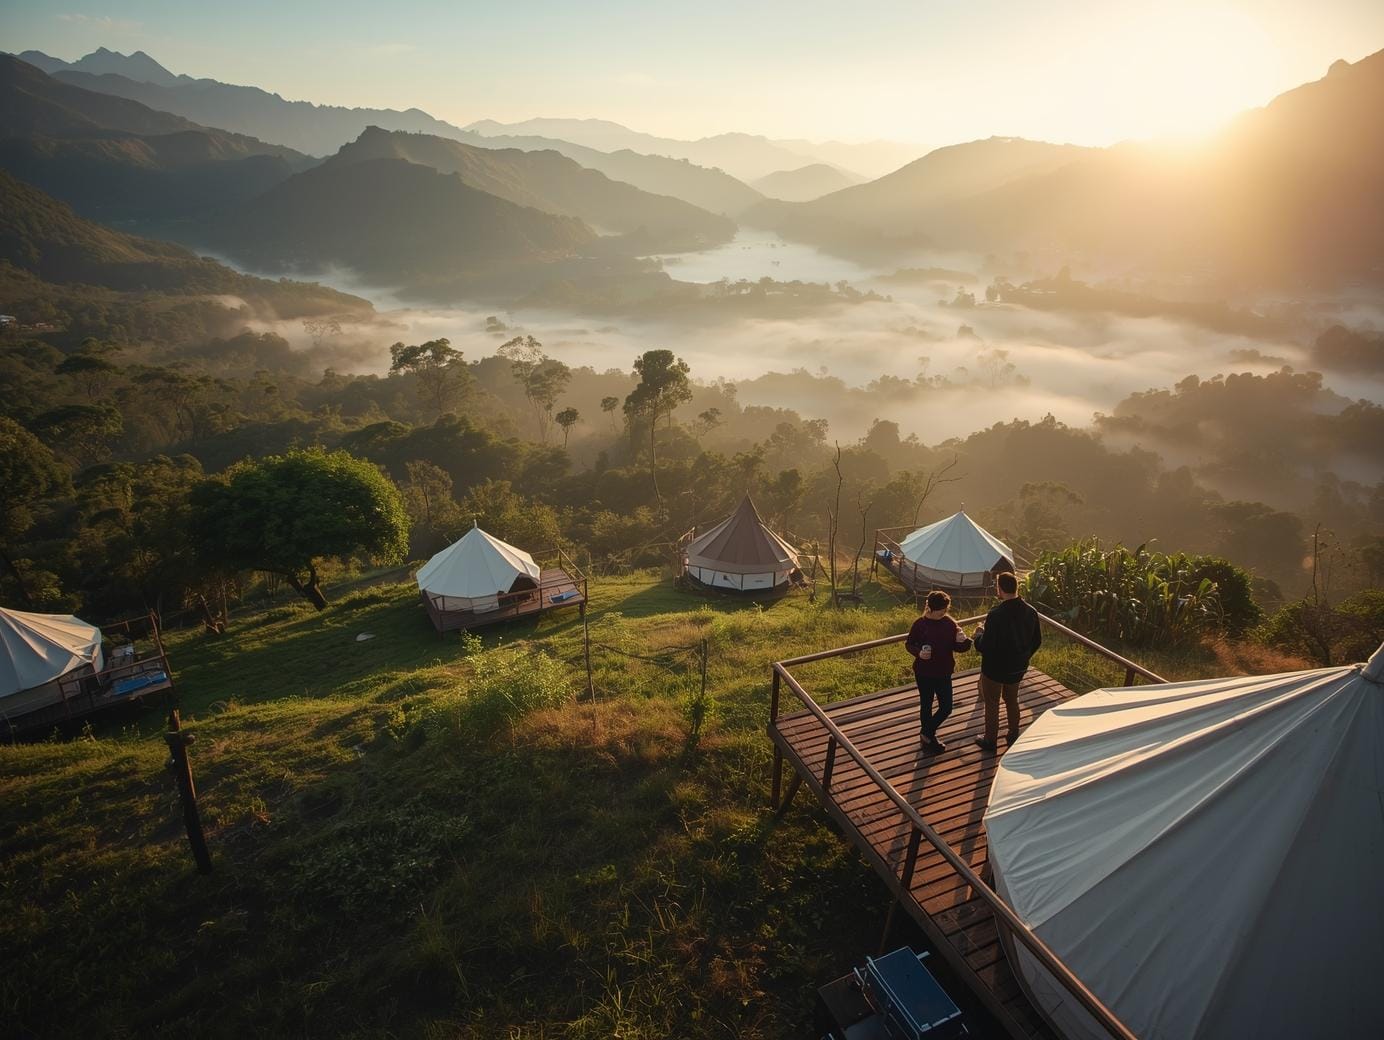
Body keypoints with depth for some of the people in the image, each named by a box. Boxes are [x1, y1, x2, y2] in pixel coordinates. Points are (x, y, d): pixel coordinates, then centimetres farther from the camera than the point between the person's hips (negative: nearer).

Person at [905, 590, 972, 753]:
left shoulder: (950, 623, -5)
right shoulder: (920, 624, -14)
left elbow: (959, 648, 1)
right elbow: (909, 644, -3)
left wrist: (962, 641, -22)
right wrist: (919, 652, -24)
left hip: (944, 673, 4)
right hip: (924, 673, -4)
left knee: (946, 707, 7)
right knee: (926, 706, 11)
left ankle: (927, 735, 29)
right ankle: (928, 738, 31)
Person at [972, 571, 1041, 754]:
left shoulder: (996, 614, -30)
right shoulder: (1030, 612, -9)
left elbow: (985, 647, -26)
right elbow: (1037, 641, 4)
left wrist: (979, 633, -6)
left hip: (995, 669, -6)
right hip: (1018, 668, 6)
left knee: (992, 704, 13)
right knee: (1012, 700, 26)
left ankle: (990, 742, 28)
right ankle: (1013, 737, 40)